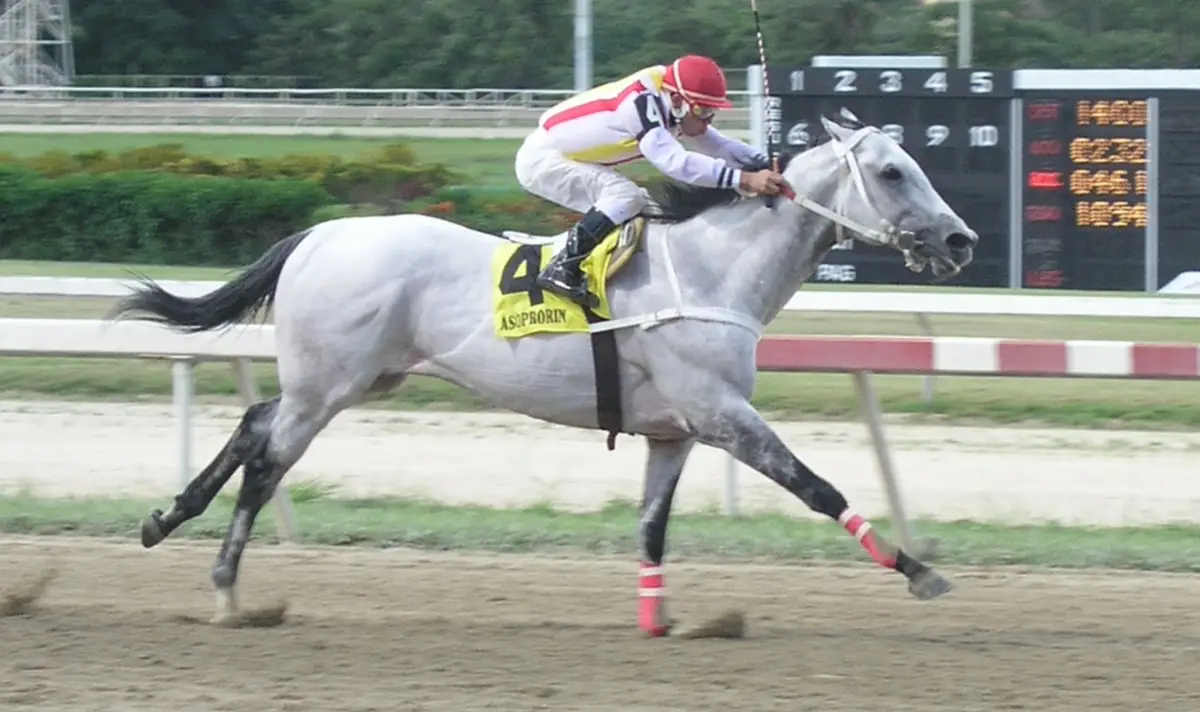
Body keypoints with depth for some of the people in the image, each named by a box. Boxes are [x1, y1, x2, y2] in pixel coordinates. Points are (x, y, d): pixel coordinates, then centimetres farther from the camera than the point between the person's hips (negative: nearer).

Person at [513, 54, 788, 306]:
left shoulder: (673, 108, -2)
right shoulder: (642, 102, -30)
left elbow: (716, 145, 3)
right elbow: (674, 161, -41)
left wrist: (767, 164, -14)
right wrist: (744, 180, -46)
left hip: (571, 160, 10)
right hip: (541, 158, -10)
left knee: (642, 206, 8)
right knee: (625, 195, -25)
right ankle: (562, 270, -24)